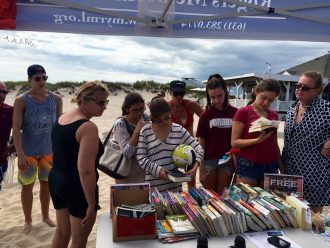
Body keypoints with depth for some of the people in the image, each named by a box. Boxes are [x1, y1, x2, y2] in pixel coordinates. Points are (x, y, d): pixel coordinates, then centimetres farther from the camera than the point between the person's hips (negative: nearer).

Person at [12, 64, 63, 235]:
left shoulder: (56, 99, -1)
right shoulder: (21, 101, -10)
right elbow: (16, 129, -15)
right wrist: (20, 154, -22)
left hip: (49, 150, 3)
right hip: (28, 152, -2)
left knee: (46, 183, 15)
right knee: (28, 186, 8)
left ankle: (45, 216, 34)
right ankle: (28, 221, 27)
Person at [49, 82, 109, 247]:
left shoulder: (62, 117, 4)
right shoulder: (88, 127, -24)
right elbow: (85, 171, -28)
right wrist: (91, 204, -21)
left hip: (56, 180, 9)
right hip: (77, 186, -8)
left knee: (62, 231, 27)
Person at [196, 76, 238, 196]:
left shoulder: (235, 113, -2)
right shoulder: (205, 115, -5)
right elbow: (201, 143, -3)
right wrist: (201, 168, -4)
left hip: (228, 161, 1)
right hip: (209, 161, -1)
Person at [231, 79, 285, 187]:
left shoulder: (274, 115, 11)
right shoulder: (243, 112, -5)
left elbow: (275, 144, 16)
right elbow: (234, 142, -9)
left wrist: (282, 169, 14)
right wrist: (258, 140, -21)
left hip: (270, 166, 5)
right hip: (248, 165, -5)